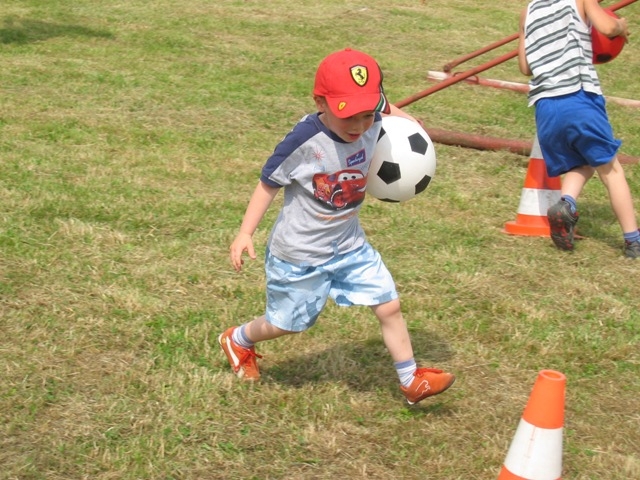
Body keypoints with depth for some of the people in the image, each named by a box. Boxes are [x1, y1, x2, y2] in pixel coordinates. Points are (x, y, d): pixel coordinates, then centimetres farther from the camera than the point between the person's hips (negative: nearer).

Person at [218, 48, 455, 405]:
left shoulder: (372, 124, -12)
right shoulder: (304, 142, -28)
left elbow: (380, 105, 15)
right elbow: (269, 184, -18)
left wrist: (401, 117, 2)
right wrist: (246, 233, -20)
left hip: (349, 245, 5)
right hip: (299, 253, -5)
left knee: (389, 306, 2)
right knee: (286, 323, 14)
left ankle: (412, 381, 17)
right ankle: (238, 341, 45)